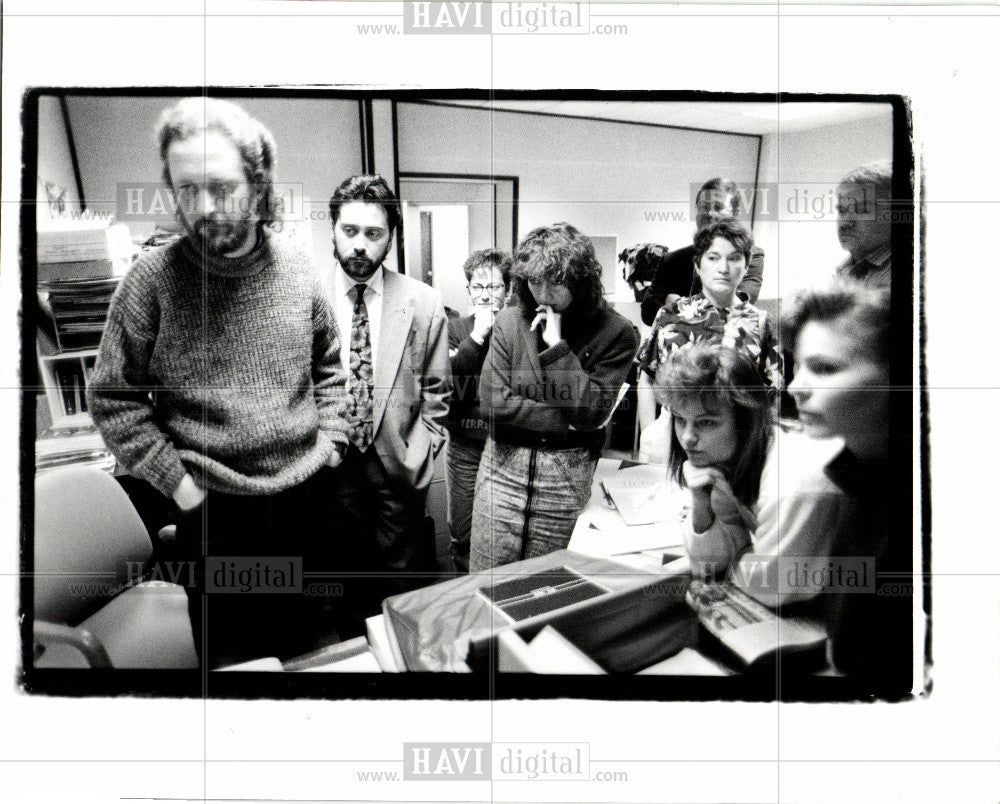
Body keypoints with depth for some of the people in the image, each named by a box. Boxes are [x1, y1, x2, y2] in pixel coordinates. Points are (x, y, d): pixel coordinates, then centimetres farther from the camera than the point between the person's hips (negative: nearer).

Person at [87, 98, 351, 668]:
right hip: (216, 508, -2)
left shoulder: (296, 266, -3)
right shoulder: (152, 279, -13)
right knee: (231, 652, 15)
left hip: (310, 492, 3)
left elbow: (329, 362, 12)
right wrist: (175, 479, -11)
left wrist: (331, 438, 4)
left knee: (304, 641, 22)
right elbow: (114, 399, -7)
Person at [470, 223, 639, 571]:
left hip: (568, 475, -2)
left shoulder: (615, 333, -5)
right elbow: (494, 401, -6)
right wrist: (566, 422, -8)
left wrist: (558, 348, -15)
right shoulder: (510, 322, 2)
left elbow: (592, 414, -13)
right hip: (503, 466, 2)